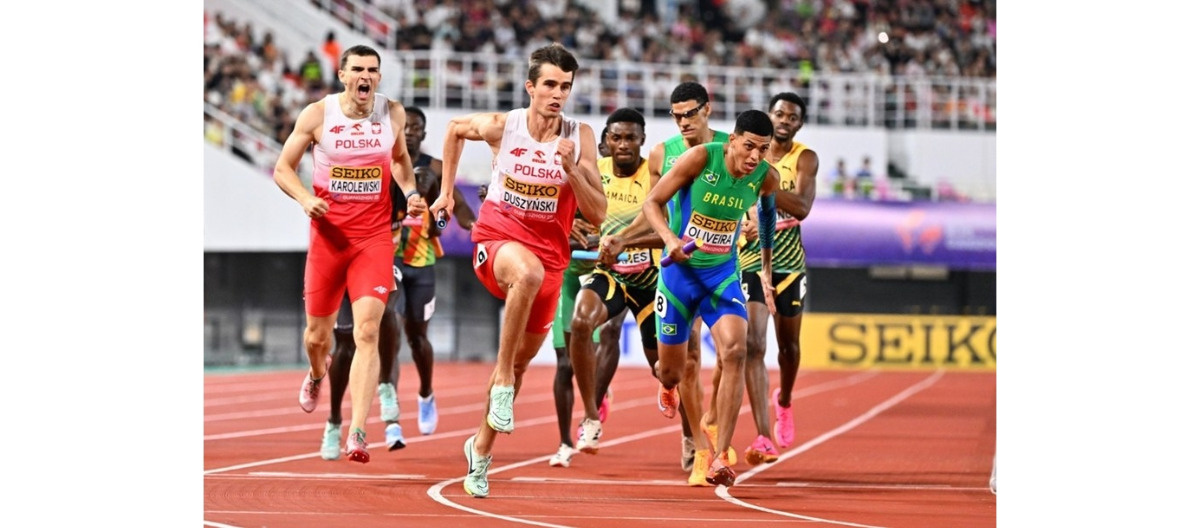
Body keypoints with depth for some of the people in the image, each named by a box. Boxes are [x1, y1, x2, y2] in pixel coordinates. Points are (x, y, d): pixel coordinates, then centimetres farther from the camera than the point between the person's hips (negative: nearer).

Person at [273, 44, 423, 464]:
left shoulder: (393, 114, 2)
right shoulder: (317, 115, -4)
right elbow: (283, 169, 2)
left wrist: (410, 192, 4)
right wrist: (305, 198, -16)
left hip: (374, 237, 0)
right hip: (328, 235, 0)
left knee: (367, 332, -14)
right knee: (317, 333, 12)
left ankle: (357, 434, -18)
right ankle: (316, 375, 51)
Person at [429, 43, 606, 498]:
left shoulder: (580, 137, -6)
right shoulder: (501, 126, -8)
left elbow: (597, 214, -7)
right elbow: (455, 129, 15)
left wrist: (572, 169, -21)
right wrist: (446, 190, 16)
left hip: (550, 256, 3)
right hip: (497, 242, -3)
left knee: (521, 360, 13)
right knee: (528, 272, -40)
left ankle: (481, 447, 34)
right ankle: (501, 379, -28)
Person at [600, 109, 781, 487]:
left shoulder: (766, 178, -8)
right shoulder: (700, 158, -17)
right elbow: (652, 203, -10)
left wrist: (766, 269, 22)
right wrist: (670, 239, -28)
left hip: (722, 272, 1)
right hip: (680, 269, -1)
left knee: (734, 350, -25)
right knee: (673, 373, 7)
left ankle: (719, 456, -22)